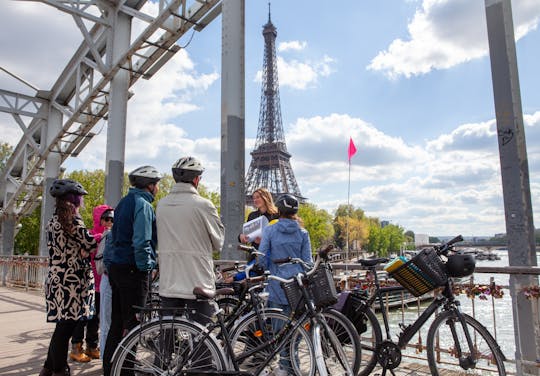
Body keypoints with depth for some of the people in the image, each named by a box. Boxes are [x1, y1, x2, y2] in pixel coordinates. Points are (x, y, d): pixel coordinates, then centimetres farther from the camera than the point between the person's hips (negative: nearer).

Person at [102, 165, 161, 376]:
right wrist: (146, 266, -12)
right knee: (132, 322, -2)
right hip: (133, 270, -10)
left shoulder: (124, 202, 16)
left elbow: (113, 237, 19)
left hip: (116, 267, 10)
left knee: (117, 321, 16)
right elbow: (141, 242, -22)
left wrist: (108, 263, 22)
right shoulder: (143, 205, -14)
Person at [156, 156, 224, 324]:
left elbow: (160, 240, 8)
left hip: (168, 284, 5)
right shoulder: (203, 205, -13)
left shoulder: (161, 204, 3)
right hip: (198, 284, -5)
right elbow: (218, 242, -4)